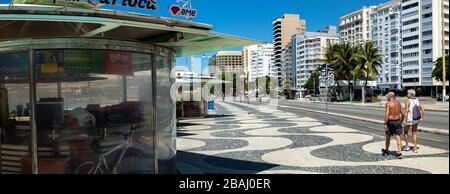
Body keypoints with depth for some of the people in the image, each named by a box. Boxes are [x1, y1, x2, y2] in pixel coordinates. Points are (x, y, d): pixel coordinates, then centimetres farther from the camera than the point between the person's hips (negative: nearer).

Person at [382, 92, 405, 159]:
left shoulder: (388, 103, -12)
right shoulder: (399, 103, 6)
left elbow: (386, 114, -20)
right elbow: (403, 114, 9)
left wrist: (385, 124, -17)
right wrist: (401, 122, 19)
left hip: (390, 122, -4)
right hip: (398, 121, 4)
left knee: (388, 137, 13)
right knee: (398, 137, 1)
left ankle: (386, 151, 29)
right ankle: (399, 153, -7)